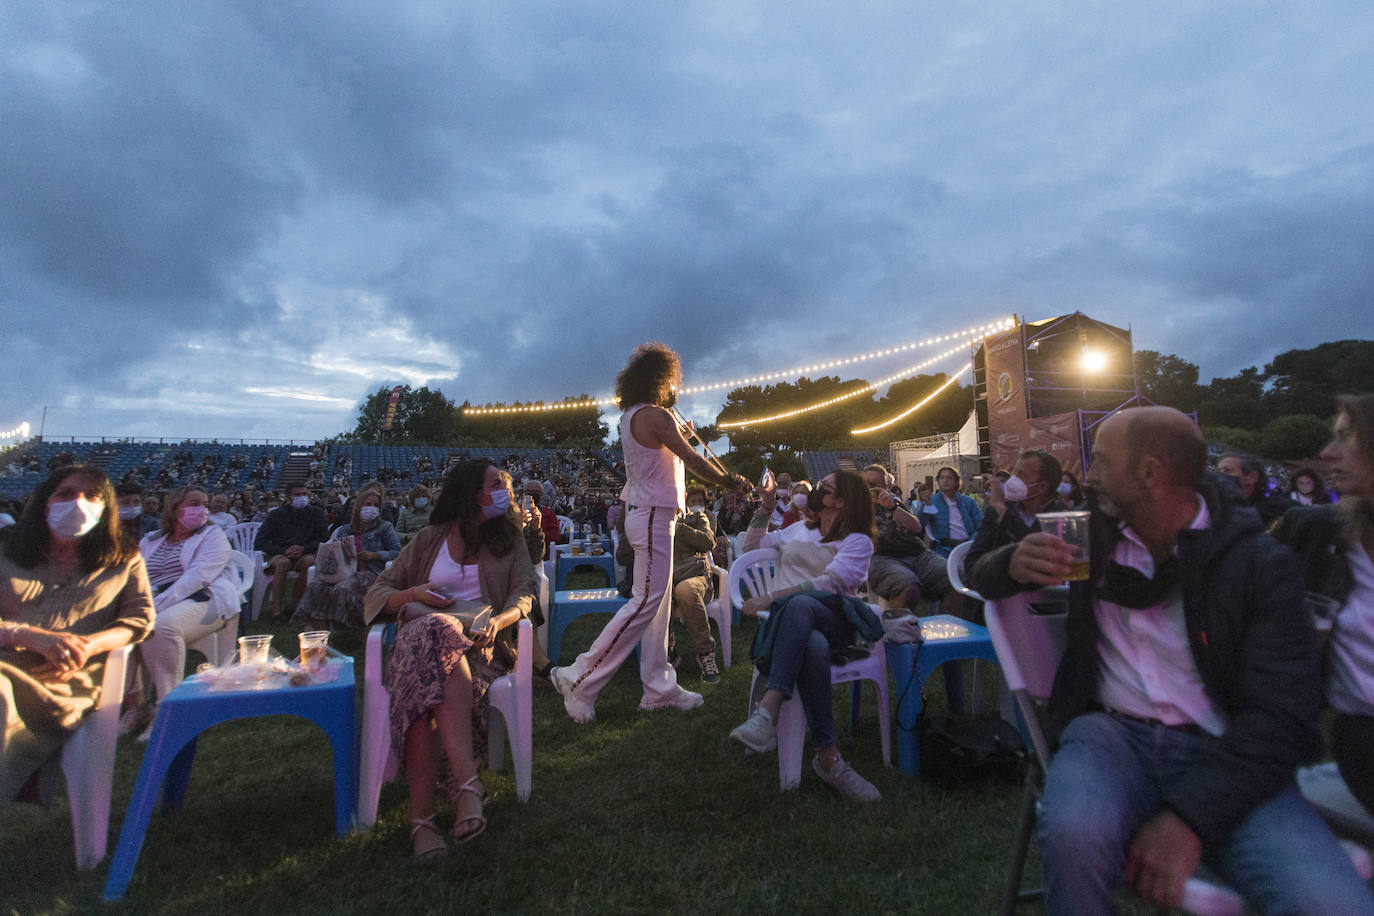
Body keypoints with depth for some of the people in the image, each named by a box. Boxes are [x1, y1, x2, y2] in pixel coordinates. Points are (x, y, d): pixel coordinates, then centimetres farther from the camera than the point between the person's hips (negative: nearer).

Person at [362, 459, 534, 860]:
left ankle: (422, 816, -37)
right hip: (421, 637, 1)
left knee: (429, 682, -35)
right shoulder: (428, 540, 20)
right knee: (436, 633, -37)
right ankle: (468, 784, -40)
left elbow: (523, 593, 6)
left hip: (476, 642, 0)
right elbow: (377, 594, 19)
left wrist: (498, 621, -16)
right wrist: (413, 594, -3)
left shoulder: (509, 539, 20)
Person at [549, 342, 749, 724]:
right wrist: (729, 480, -1)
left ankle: (659, 689, 19)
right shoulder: (655, 416, -15)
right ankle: (580, 678, -2)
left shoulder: (630, 417, 14)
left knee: (658, 604, 12)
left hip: (644, 514, 10)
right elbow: (693, 460, -13)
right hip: (653, 517, -10)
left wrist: (678, 436, 18)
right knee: (646, 601, -7)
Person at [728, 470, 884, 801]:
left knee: (800, 604, -41)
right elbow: (751, 545, 36)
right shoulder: (799, 530, 27)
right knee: (813, 646, -38)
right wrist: (766, 507, 28)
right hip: (795, 626, 3)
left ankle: (768, 709, -51)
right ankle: (828, 755, -39)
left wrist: (773, 596, -17)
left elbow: (828, 582, -9)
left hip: (836, 623, -3)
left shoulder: (858, 541, 9)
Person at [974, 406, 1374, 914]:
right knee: (1074, 836, -31)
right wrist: (1013, 563, -12)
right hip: (1111, 730, 2)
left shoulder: (1261, 563, -3)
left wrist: (1190, 816, -24)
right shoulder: (1094, 532, 7)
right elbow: (985, 576, 14)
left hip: (1219, 750, -1)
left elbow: (1283, 718, -11)